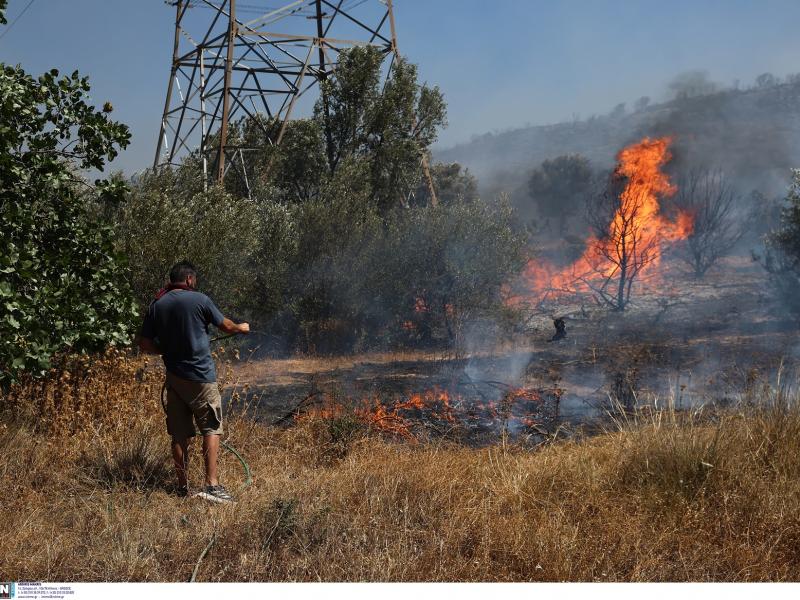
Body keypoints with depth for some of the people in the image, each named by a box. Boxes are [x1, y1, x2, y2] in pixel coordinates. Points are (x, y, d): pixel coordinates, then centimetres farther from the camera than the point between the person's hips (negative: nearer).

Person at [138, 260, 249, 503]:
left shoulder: (156, 305, 6)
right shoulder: (199, 299, -6)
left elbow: (145, 343, 6)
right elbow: (225, 325, 6)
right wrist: (241, 328, 26)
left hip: (174, 376, 5)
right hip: (201, 376, -5)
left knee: (179, 433, 10)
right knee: (211, 428, 0)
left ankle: (182, 485, 16)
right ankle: (211, 484, -7)